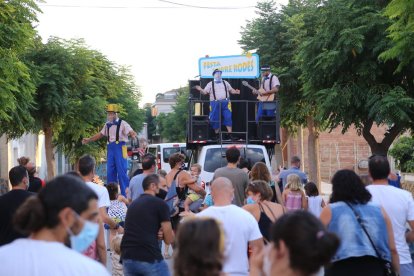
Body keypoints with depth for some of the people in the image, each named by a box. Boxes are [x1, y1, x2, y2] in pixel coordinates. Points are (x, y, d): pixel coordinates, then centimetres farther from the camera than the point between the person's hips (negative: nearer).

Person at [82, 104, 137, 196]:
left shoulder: (122, 123, -6)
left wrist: (134, 135, -41)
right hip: (110, 148, 6)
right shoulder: (108, 124, 14)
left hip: (119, 148, -6)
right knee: (110, 171, 8)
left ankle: (125, 194, -3)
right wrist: (89, 140, 28)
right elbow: (100, 134, 26)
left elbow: (131, 132, -18)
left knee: (121, 171, -8)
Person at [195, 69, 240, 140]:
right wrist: (200, 90, -18)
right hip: (215, 103, -1)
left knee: (228, 118, -8)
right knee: (215, 120, 0)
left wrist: (236, 92, -2)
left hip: (225, 103, 1)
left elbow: (231, 90, 19)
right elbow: (205, 92, 2)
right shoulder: (210, 84, 9)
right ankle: (216, 135, 13)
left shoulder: (225, 83, 17)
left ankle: (230, 134, -7)